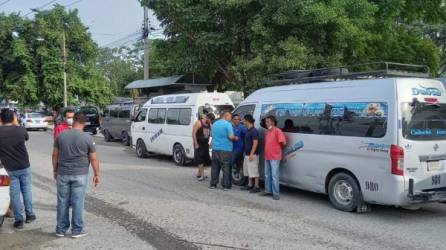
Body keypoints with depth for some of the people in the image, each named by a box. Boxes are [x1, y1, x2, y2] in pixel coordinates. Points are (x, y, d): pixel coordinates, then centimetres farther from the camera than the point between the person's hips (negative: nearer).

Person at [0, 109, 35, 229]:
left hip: (10, 169, -1)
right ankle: (29, 215, 23)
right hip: (24, 166, 1)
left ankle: (18, 220, 11)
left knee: (14, 193, 7)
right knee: (26, 190, 16)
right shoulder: (20, 129, -10)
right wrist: (16, 124, 16)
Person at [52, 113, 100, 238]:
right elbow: (93, 158, -5)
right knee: (78, 202, 4)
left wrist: (55, 170, 19)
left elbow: (55, 155, 6)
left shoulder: (61, 136, 1)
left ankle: (61, 229, 20)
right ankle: (77, 230, 11)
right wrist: (97, 174, 4)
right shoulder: (87, 138, -7)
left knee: (62, 202, 11)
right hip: (80, 175, -3)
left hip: (63, 174, 3)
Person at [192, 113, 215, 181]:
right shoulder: (199, 123, -12)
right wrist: (196, 143, -18)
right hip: (199, 144, -7)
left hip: (205, 144, 7)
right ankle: (202, 175, -6)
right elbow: (193, 133, -14)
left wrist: (208, 142, 9)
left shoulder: (209, 124, 9)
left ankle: (199, 173, 21)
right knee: (200, 159, -6)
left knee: (204, 159, 9)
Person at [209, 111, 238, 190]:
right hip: (226, 149, -6)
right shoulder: (227, 124, -10)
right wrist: (235, 138, 2)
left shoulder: (214, 124, 12)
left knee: (215, 167, 12)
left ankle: (213, 184, 16)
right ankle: (225, 185, 3)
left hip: (215, 148, 6)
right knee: (225, 168, 1)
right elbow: (231, 136, -17)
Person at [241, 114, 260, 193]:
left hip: (252, 155, -10)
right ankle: (250, 185, 24)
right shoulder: (248, 130, 13)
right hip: (247, 154, 10)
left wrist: (251, 154, -22)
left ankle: (256, 187, 0)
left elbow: (255, 143, -19)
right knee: (248, 171, 15)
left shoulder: (254, 131, -15)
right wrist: (246, 153, 16)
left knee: (254, 171, -5)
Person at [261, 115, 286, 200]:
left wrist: (278, 148, 0)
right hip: (267, 157, 8)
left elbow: (284, 143, -16)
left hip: (275, 157, -8)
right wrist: (266, 153, 12)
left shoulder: (277, 131, -11)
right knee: (267, 175, 14)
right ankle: (268, 190, 25)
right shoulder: (266, 132, 14)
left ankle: (275, 193, -2)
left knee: (274, 176, -7)